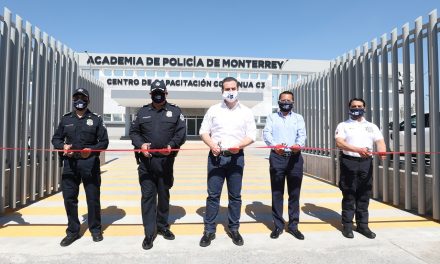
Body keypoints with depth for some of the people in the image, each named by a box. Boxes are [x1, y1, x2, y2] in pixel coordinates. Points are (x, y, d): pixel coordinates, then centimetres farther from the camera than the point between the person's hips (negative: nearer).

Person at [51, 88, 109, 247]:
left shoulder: (96, 119, 4)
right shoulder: (65, 119, 11)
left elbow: (104, 142, 1)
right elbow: (56, 139, 15)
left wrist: (92, 150, -17)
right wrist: (63, 146, -7)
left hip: (90, 163, -2)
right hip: (69, 163, 3)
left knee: (93, 198, 5)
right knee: (69, 198, 6)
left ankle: (95, 229, 22)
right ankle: (73, 231, 23)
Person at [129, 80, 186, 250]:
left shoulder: (175, 111, 6)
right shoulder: (142, 112, 10)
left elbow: (181, 133, -1)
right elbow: (133, 132, 9)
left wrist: (172, 145, -18)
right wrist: (140, 144, -10)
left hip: (166, 161, 0)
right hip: (146, 161, 1)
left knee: (164, 195, 13)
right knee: (147, 196, 2)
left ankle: (162, 226, 32)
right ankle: (149, 233, 13)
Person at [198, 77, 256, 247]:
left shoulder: (246, 112, 7)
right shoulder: (213, 110, 8)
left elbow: (251, 135, 4)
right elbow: (204, 131, 6)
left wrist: (239, 145, -16)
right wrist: (212, 145, -14)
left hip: (236, 157, 1)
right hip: (216, 156, 0)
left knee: (235, 195, 8)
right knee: (213, 195, 3)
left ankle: (234, 229, 23)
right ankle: (209, 230, 15)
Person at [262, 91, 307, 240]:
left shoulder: (298, 118, 15)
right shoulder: (272, 117, 12)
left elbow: (302, 134, 0)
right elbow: (266, 133, -3)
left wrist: (298, 145, -23)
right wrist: (275, 145, -23)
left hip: (295, 157, 1)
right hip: (277, 157, -1)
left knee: (294, 193, 5)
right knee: (277, 192, 3)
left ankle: (293, 225, 17)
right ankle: (278, 225, 14)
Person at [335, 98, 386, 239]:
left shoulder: (372, 126, 16)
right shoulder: (343, 125, 4)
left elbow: (380, 141, 4)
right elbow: (339, 142, -12)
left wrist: (382, 151, -20)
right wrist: (358, 149, -26)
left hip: (366, 162, 3)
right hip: (349, 162, -3)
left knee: (364, 195, 8)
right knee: (348, 195, 1)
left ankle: (362, 225, 19)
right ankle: (347, 225, 10)